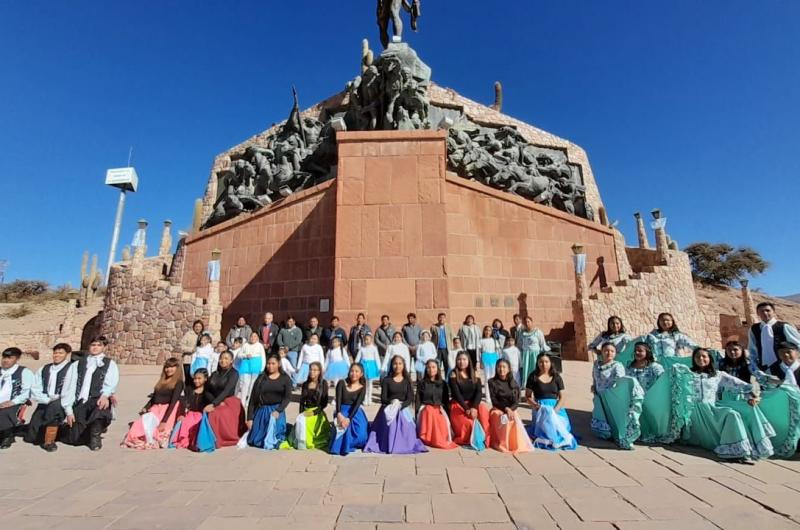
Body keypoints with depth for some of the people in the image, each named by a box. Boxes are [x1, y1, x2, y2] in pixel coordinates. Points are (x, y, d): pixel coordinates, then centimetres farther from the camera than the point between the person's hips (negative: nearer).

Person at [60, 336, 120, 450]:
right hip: (79, 403, 3)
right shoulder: (78, 364, 15)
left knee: (101, 405, -37)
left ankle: (96, 434, -9)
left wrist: (105, 395, -29)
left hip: (98, 401, -3)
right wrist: (69, 411, 1)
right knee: (74, 439, -8)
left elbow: (111, 383, -8)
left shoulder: (110, 364, 8)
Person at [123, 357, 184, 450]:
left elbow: (173, 402, -12)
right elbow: (153, 398, 19)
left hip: (167, 411, -6)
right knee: (138, 425, -21)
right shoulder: (161, 381, 20)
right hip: (155, 409, 6)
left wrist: (164, 421, -21)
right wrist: (145, 408, -2)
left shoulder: (178, 383, -3)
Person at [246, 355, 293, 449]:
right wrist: (250, 418, -2)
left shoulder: (285, 378, 3)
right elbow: (253, 398, 4)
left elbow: (288, 397, -6)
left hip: (276, 410, -2)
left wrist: (278, 410, -21)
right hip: (261, 410, 2)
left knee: (270, 443, -13)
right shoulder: (261, 378, 6)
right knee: (255, 441, 1)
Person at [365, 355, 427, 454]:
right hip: (388, 410, -1)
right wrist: (392, 402, -21)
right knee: (389, 428, -24)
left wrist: (400, 405, -18)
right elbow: (383, 398, -1)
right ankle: (388, 445, -11)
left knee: (405, 429, -21)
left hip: (404, 410, 1)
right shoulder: (386, 380, 5)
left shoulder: (407, 381, 9)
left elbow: (410, 398, 0)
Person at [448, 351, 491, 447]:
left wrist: (474, 407, -20)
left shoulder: (475, 374, 6)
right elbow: (457, 394, -11)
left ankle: (484, 438, -16)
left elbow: (479, 392, -4)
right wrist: (466, 409, -21)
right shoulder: (453, 374, -3)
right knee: (468, 423, -29)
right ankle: (464, 440, 0)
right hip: (458, 405, -3)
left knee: (483, 410, -30)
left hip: (473, 404, 3)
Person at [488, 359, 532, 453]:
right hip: (497, 410, -2)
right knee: (505, 421, -33)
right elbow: (494, 401, -4)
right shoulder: (492, 382, 0)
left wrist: (510, 409, -20)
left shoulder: (514, 383, 7)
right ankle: (504, 443, -19)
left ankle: (517, 443, -13)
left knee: (515, 420, -30)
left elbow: (517, 402, 1)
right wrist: (506, 409, -19)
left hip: (511, 410, 2)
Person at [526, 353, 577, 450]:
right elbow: (528, 396, 4)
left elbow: (562, 397, 5)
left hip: (556, 407, 2)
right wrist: (534, 404, -16)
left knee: (561, 423, -25)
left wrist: (555, 410, -11)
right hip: (540, 407, -2)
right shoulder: (533, 377, 3)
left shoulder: (556, 377, 9)